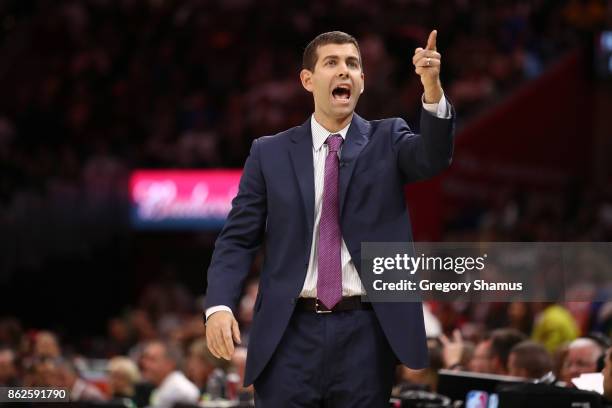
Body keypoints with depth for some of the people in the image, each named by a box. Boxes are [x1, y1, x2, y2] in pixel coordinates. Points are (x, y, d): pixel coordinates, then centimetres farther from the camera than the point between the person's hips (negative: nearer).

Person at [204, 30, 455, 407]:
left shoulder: (387, 140, 8)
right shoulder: (270, 153, 8)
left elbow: (433, 158, -12)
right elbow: (238, 239, 6)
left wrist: (432, 89, -30)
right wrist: (220, 305, -11)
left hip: (364, 332, 0)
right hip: (291, 332, 0)